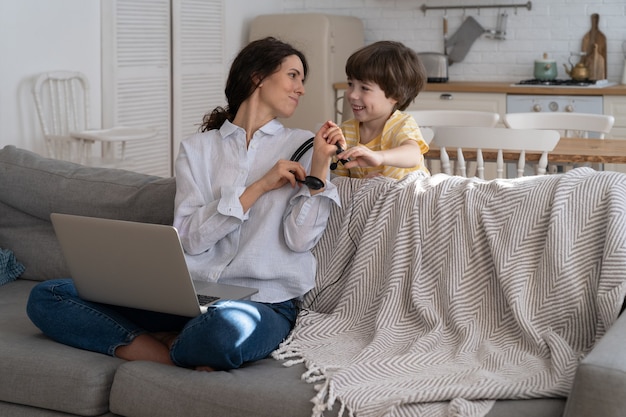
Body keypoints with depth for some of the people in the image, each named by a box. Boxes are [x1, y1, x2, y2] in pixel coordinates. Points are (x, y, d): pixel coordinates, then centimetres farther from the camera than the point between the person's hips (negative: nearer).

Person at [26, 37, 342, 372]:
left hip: (264, 303, -3)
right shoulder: (197, 148, 14)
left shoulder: (301, 145, 11)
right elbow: (190, 237, -1)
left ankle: (157, 345, -10)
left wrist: (319, 169, -10)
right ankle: (176, 359, -21)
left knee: (230, 326, -42)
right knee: (47, 296, -11)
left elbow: (299, 239, 0)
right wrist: (260, 186, -6)